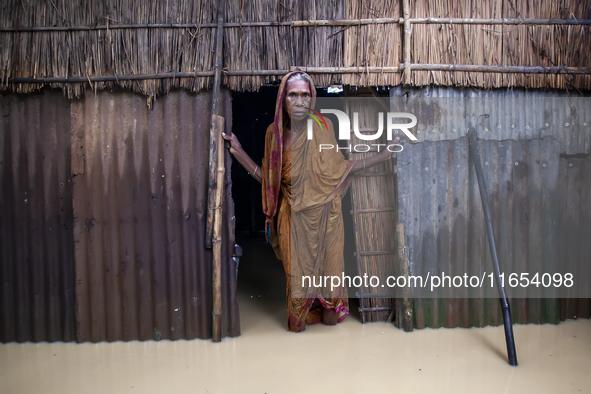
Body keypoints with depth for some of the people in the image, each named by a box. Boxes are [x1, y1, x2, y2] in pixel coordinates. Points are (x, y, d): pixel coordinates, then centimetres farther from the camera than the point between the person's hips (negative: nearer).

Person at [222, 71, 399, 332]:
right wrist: (238, 152, -6)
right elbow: (268, 178, 1)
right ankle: (298, 320, 36)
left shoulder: (323, 128, -6)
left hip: (324, 215, 0)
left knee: (327, 264, 12)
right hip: (294, 218, 0)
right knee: (296, 269, 10)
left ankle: (330, 315, 40)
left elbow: (338, 169, -1)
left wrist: (382, 156, -4)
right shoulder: (274, 132, -3)